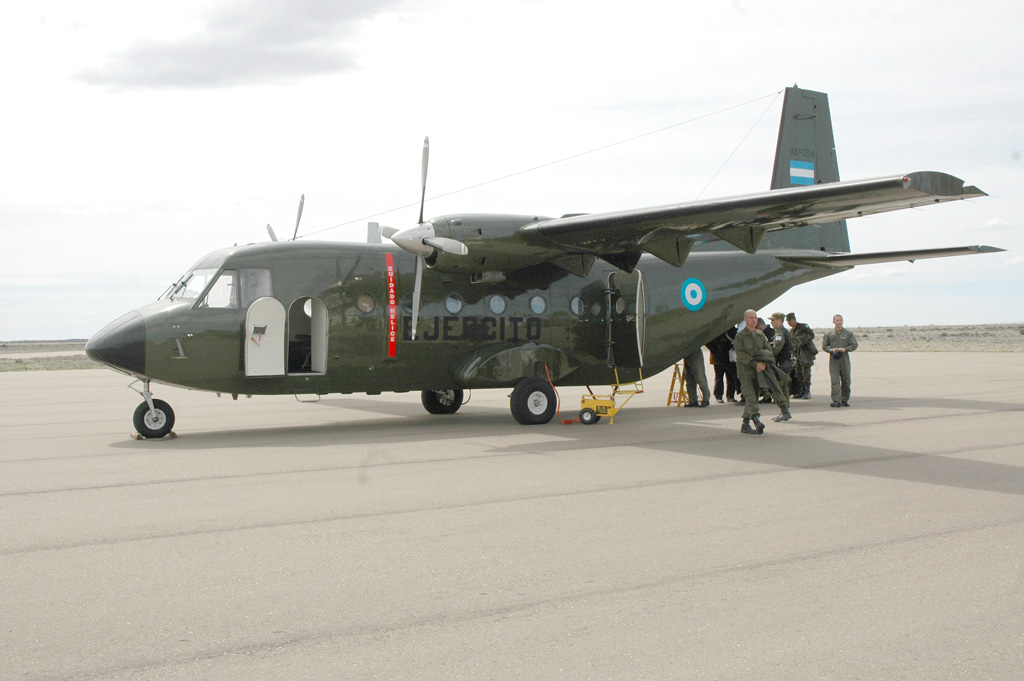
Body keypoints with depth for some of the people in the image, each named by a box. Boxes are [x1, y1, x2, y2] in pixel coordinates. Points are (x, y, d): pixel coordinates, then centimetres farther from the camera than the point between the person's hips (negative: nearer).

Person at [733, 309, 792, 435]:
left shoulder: (760, 335, 14)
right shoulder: (740, 336, -4)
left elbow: (768, 350, 11)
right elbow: (740, 354, -12)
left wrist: (764, 363, -9)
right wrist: (755, 364, -19)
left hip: (758, 371, 6)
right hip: (745, 371, -6)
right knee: (750, 397, -16)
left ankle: (745, 425, 11)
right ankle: (756, 420, -30)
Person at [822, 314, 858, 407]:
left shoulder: (849, 333, 7)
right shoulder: (828, 333, 7)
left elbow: (854, 345, 6)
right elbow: (824, 346, 10)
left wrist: (845, 349, -10)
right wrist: (832, 350, -9)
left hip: (845, 358, 1)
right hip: (833, 359, -1)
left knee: (846, 380, 5)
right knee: (835, 380, -10)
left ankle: (844, 400, 16)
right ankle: (836, 400, -13)